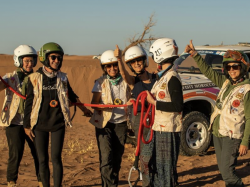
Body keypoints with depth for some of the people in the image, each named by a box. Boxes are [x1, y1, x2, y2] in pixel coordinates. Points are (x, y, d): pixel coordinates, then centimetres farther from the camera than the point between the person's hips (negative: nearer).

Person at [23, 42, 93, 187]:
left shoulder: (63, 78, 5)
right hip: (40, 124, -1)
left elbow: (71, 95, 23)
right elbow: (29, 103, 2)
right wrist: (27, 125, 2)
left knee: (56, 158, -5)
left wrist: (84, 109, 34)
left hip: (58, 123, 1)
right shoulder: (35, 78, -1)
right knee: (43, 159, 3)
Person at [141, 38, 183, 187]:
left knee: (166, 164, 0)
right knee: (147, 158, 18)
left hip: (168, 130, -10)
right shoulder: (162, 76, 13)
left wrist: (154, 102, -19)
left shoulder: (172, 78, -17)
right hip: (158, 127, 10)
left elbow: (178, 106, -22)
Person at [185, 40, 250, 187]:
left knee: (227, 171, -12)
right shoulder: (226, 82, 7)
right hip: (217, 133, 7)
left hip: (232, 136, -7)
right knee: (223, 169, 15)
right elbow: (208, 71, 13)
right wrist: (194, 54, 5)